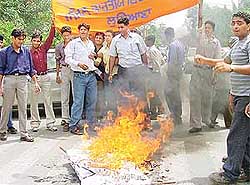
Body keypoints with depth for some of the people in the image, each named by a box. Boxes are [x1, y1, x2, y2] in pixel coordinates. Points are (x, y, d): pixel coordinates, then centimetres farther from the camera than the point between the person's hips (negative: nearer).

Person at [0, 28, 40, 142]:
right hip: (9, 79, -2)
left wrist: (35, 83, 9)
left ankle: (23, 133, 9)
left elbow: (31, 68, 14)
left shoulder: (26, 51, 10)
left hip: (23, 79, 3)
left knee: (23, 107, 3)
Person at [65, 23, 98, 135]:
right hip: (79, 75, -5)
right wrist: (78, 64, -18)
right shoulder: (73, 43, 2)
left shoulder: (91, 44, 18)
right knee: (78, 101, -8)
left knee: (92, 101, 7)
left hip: (91, 75, 5)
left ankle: (91, 124, 18)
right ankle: (73, 125, -1)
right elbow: (68, 59, -4)